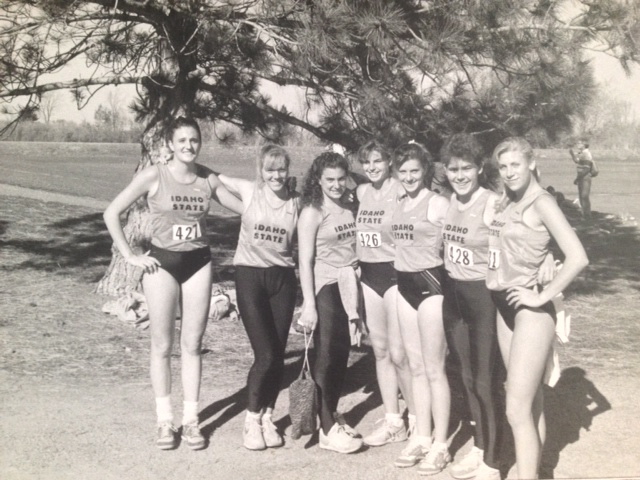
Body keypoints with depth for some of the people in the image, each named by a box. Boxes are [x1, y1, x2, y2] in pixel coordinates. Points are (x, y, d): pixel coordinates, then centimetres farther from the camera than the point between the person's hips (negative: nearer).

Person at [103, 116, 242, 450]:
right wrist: (130, 255, -9)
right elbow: (111, 213, -7)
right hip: (162, 262, -3)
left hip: (198, 263, 3)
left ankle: (191, 419, 15)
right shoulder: (154, 176, -9)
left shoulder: (208, 178, 1)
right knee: (162, 346, 4)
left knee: (192, 344, 7)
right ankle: (165, 420, 15)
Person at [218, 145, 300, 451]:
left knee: (278, 356, 3)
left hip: (283, 277, 2)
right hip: (250, 275, -2)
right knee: (266, 354, -8)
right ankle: (252, 419, 13)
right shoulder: (248, 191, -3)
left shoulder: (296, 202, 0)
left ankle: (267, 417, 23)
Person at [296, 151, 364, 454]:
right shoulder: (312, 213, -9)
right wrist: (308, 304, -17)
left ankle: (332, 416, 26)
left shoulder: (349, 209, 8)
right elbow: (305, 260, -12)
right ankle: (327, 430, 6)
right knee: (326, 355, -1)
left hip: (347, 286, 6)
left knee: (342, 353, 10)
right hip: (324, 287, -6)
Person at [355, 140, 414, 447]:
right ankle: (392, 421, 21)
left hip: (395, 274, -6)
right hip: (368, 275, 7)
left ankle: (417, 419, 14)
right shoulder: (361, 192, 8)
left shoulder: (401, 192, -11)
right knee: (380, 350, 11)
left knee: (398, 353, -4)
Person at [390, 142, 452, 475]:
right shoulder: (399, 205, 10)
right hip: (404, 285, 7)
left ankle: (440, 444, 10)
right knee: (416, 367, 13)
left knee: (434, 369, 0)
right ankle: (421, 437, 23)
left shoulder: (438, 204, -11)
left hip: (430, 285, -7)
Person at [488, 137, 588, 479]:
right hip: (504, 307, 8)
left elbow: (578, 257, -21)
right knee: (531, 402, 14)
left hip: (530, 310, -8)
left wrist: (543, 296, -17)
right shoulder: (505, 203, 10)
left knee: (517, 410, -9)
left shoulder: (541, 202, -12)